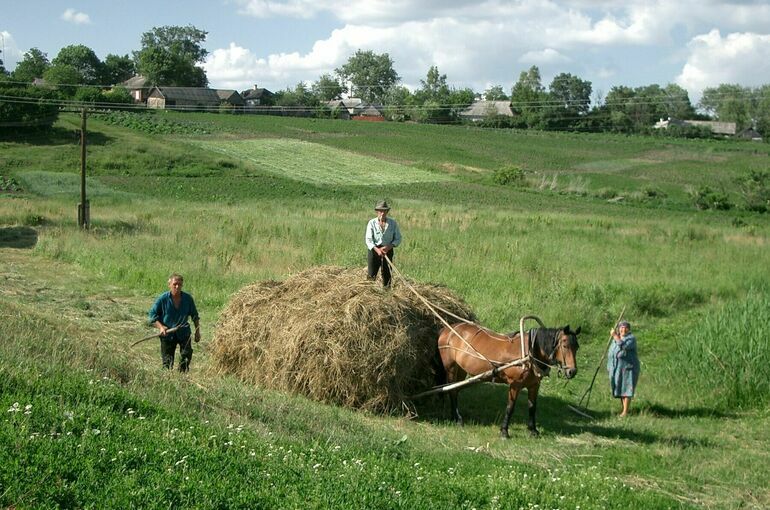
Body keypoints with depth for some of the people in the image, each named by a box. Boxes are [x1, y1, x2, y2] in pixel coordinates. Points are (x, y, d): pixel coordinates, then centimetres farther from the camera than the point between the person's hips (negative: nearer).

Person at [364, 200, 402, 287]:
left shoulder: (393, 223, 1)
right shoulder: (372, 223, -4)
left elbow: (398, 238, 4)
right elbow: (368, 240, -10)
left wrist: (389, 246, -14)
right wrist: (377, 250, -25)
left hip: (388, 251, 2)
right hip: (374, 250, -2)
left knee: (387, 275, 5)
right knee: (371, 275, -5)